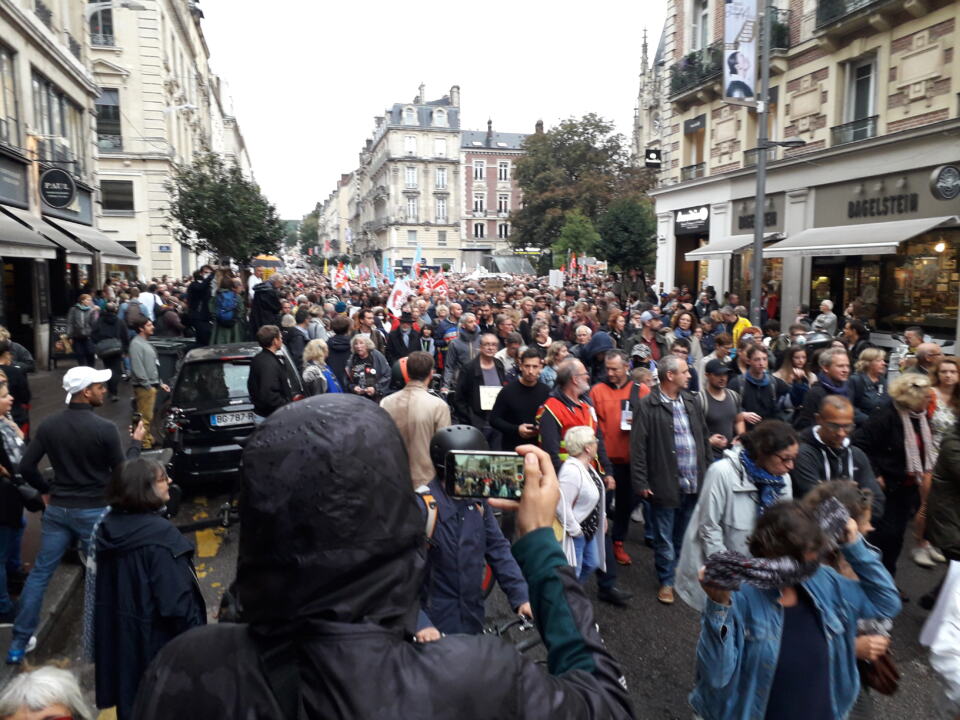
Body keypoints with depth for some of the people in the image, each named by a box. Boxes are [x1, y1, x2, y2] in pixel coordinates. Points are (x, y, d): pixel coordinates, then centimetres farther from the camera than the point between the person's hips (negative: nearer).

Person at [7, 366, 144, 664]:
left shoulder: (49, 424, -2)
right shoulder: (104, 428, -18)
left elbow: (26, 467, 2)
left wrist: (47, 490, 17)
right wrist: (136, 442, 4)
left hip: (57, 509, 5)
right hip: (93, 511, -4)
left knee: (40, 573, 15)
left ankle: (18, 643, 22)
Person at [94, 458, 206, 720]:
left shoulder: (107, 527, -2)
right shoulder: (159, 535, -28)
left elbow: (103, 588, 11)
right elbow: (177, 600, -25)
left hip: (119, 634, 8)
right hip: (157, 639, -8)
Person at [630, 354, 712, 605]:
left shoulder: (691, 402, 8)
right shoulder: (648, 406, -12)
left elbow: (704, 438, 14)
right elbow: (638, 447, -13)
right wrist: (641, 483, -14)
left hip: (694, 484, 6)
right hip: (665, 485, -5)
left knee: (685, 535, 20)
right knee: (664, 539, 8)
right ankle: (667, 581, 26)